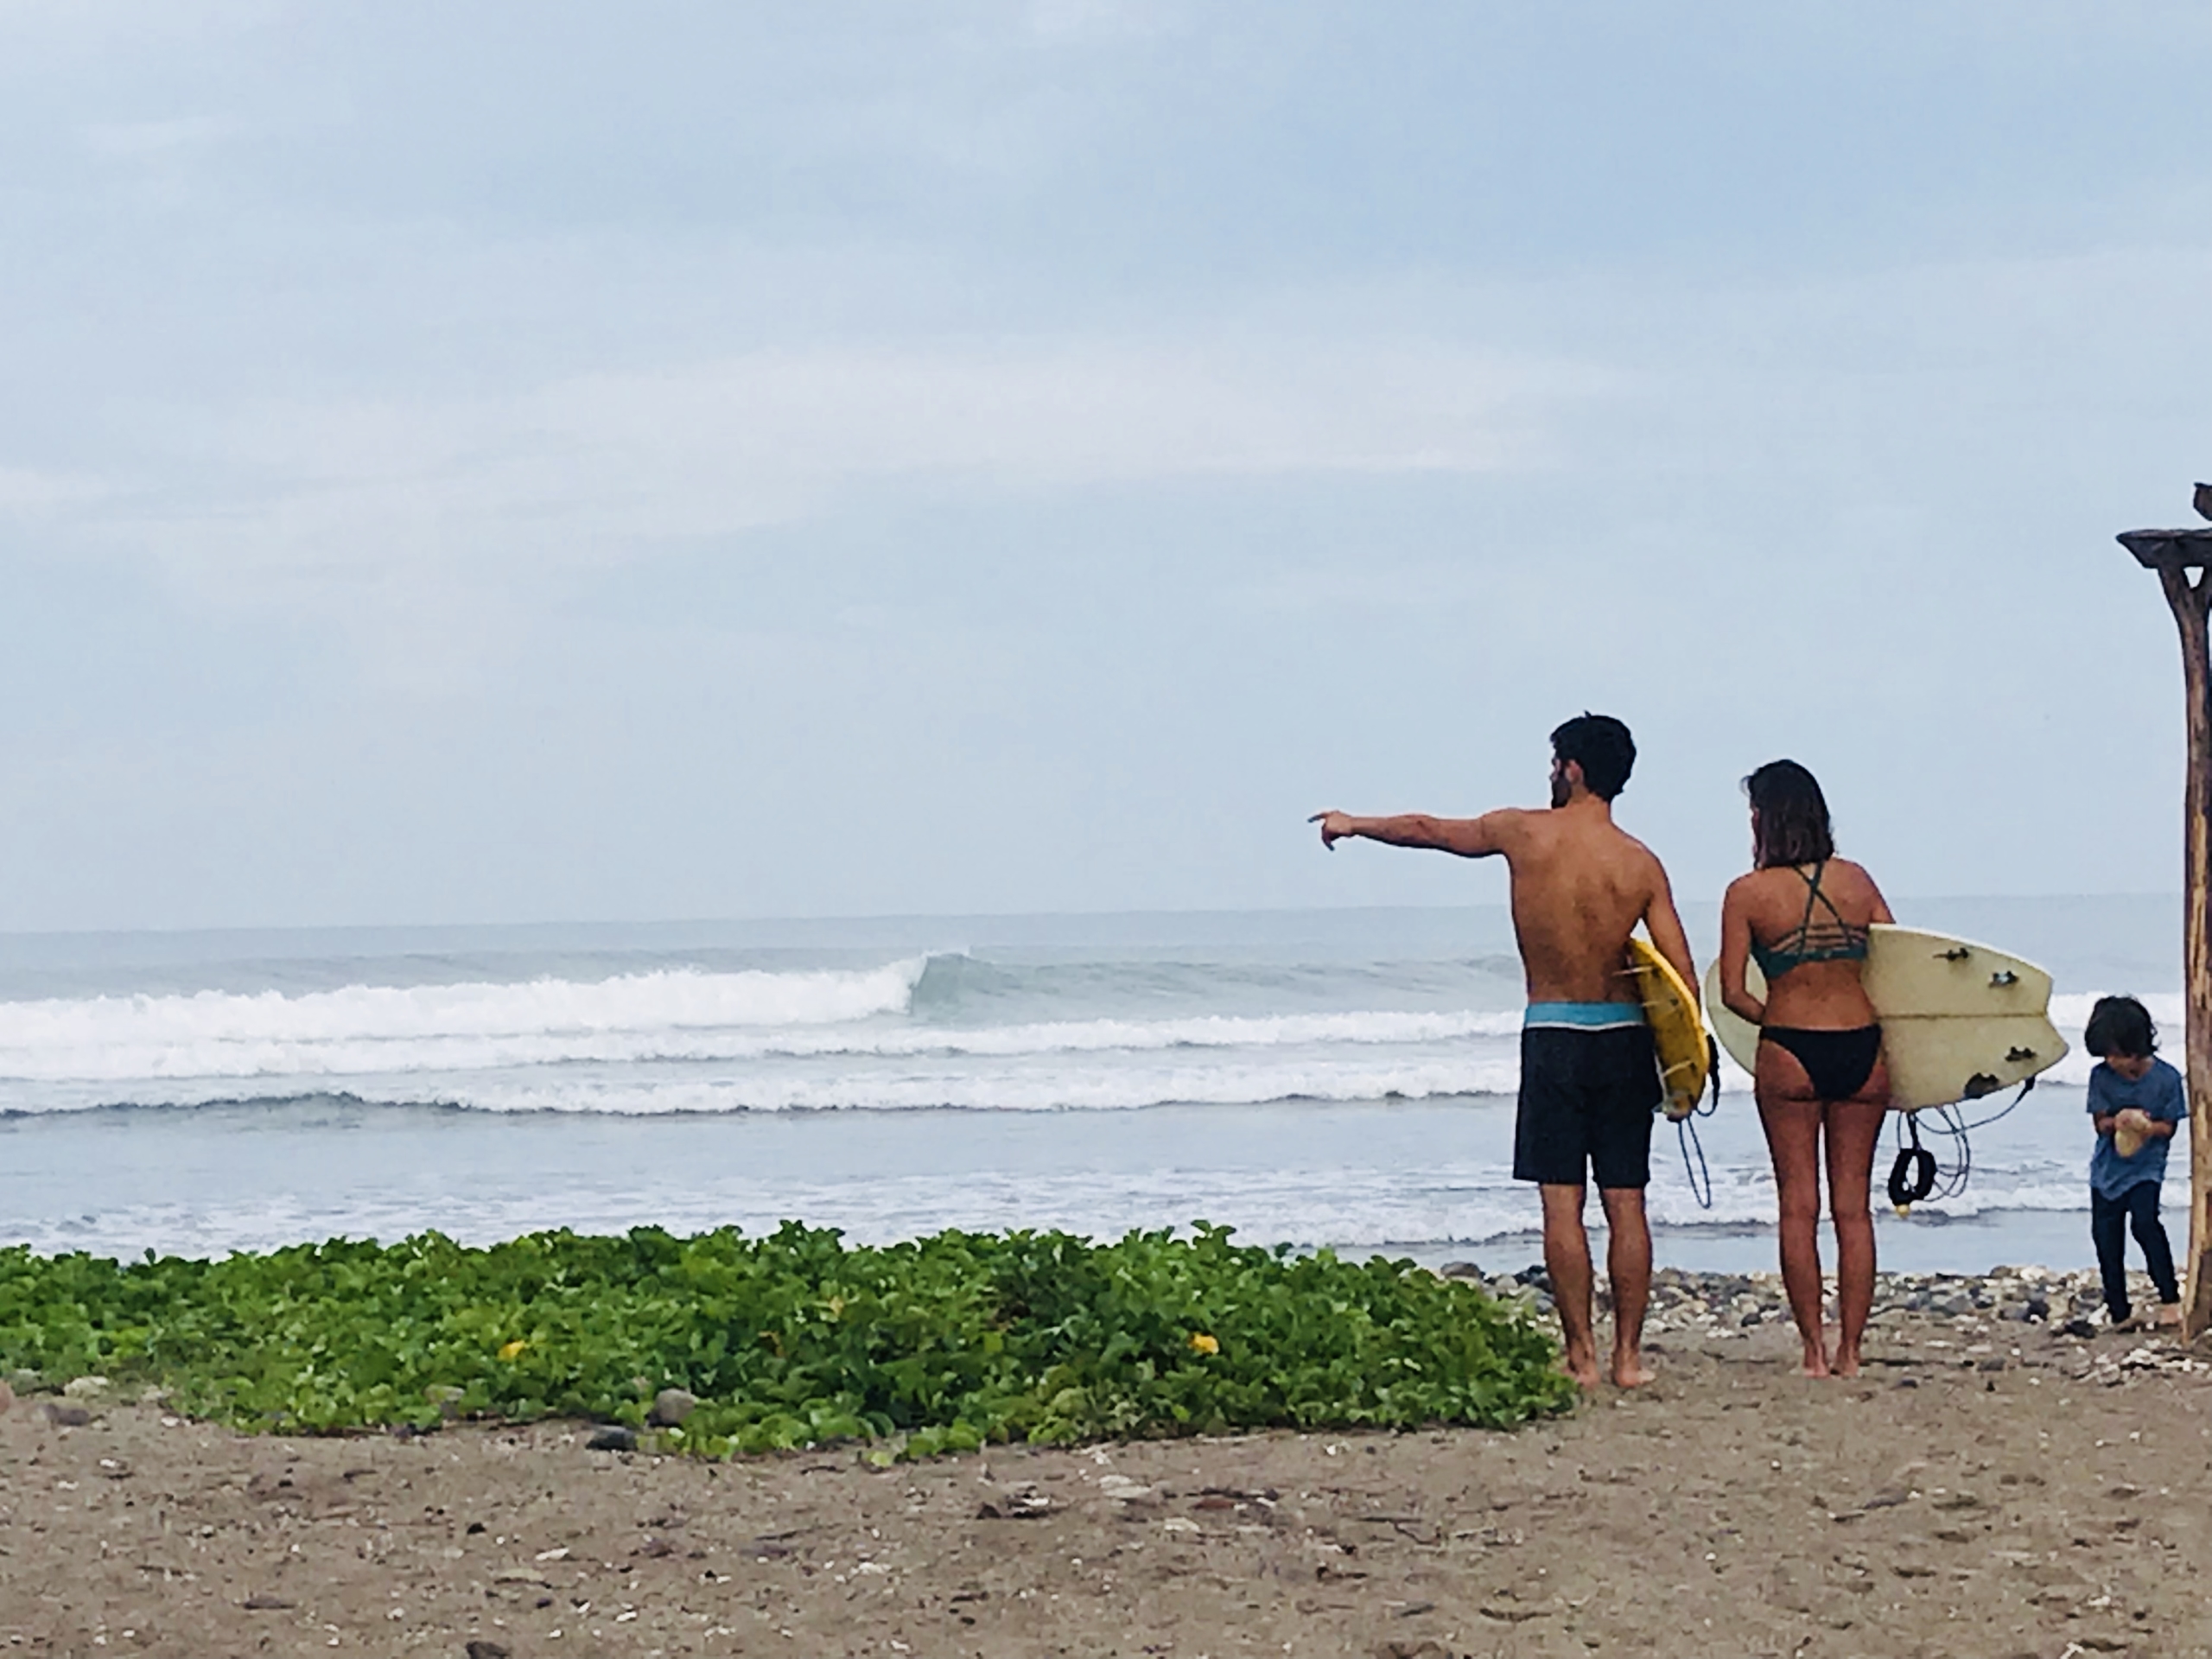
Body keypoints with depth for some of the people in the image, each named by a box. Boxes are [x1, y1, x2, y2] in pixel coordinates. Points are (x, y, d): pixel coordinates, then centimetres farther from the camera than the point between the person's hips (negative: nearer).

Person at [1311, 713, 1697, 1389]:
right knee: (1626, 1203, 6)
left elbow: (1427, 830, 14)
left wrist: (1354, 825, 32)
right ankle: (1628, 1355, 7)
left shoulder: (1525, 833, -2)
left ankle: (1581, 1356, -1)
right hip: (1624, 1036, 2)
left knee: (1562, 1204, 1)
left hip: (1553, 1036, -2)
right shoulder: (1641, 864, 1)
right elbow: (1683, 975, -4)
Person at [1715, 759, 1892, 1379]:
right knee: (1854, 1205, 7)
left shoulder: (1748, 893, -4)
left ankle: (1814, 1350, 3)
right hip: (1862, 1049, 3)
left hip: (1790, 1050, -3)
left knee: (1799, 1206, 5)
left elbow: (1733, 993, -4)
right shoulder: (1856, 881, 4)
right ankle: (1850, 1350, 8)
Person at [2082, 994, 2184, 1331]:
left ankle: (2169, 1298, -11)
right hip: (2107, 1167, 4)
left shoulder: (2166, 1078, -10)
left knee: (2144, 1220, -23)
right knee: (2105, 1232, 2)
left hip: (2145, 1167, -4)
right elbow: (2100, 1123, 0)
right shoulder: (2101, 1076, -4)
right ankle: (2119, 1312, 14)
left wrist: (2146, 1126, -26)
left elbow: (2169, 1127, -4)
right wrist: (2117, 1121, -22)